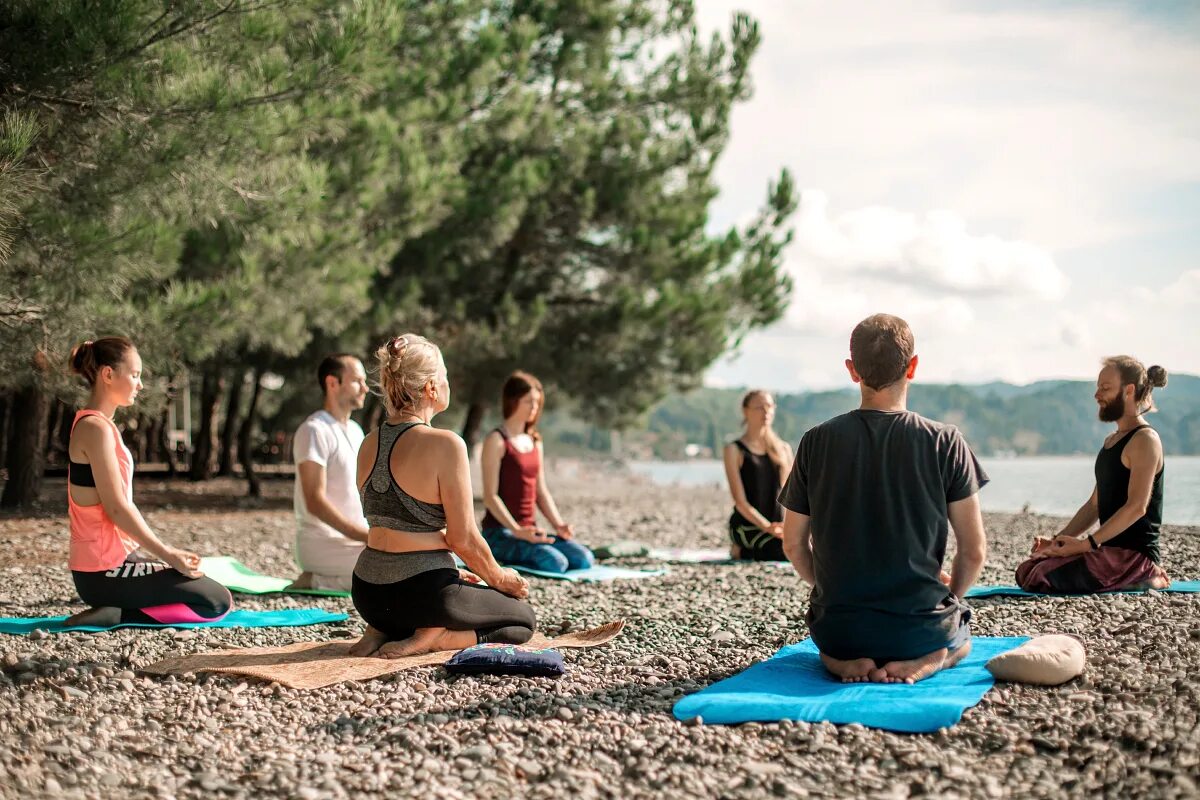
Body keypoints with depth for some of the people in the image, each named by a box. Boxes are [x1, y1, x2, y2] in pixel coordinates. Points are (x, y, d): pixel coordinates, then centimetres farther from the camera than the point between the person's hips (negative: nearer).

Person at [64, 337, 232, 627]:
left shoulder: (97, 425, 14)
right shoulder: (96, 428, -16)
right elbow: (117, 508, -20)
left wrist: (167, 552, 11)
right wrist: (169, 555, -13)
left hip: (115, 557, 10)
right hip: (105, 570, -10)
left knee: (211, 590, 19)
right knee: (218, 602, -6)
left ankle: (113, 611, 8)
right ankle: (112, 616, -9)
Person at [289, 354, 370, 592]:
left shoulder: (355, 430, 17)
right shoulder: (314, 431, -12)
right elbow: (315, 502, -19)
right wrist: (368, 537, -21)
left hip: (354, 542, 9)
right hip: (324, 545, -9)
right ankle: (319, 582, -9)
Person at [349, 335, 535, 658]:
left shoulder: (369, 443, 5)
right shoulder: (445, 444, -17)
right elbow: (463, 538, -14)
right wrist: (499, 578, 4)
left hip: (368, 591, 7)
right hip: (423, 592, -7)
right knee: (523, 619, 17)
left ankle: (383, 631, 10)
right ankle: (433, 639, -6)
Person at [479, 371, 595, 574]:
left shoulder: (534, 441, 16)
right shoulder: (496, 441, -8)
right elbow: (490, 497, -14)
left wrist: (559, 525, 1)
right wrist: (517, 531, -23)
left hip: (529, 530, 8)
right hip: (500, 532, -8)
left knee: (584, 559, -11)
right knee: (555, 563, -29)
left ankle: (518, 556, 3)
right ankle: (504, 558, -8)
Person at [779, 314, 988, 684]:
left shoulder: (816, 442, -4)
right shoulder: (944, 442, -9)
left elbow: (794, 545, 3)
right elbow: (974, 550, -6)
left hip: (837, 628, 2)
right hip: (920, 627, -2)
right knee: (959, 638, 35)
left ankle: (842, 661, 2)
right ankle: (924, 662, -1)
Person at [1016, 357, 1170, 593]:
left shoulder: (1145, 440, -12)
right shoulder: (1111, 441, 18)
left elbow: (1137, 507, -21)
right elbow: (1095, 505, 19)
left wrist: (1087, 543, -23)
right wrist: (1058, 540, 6)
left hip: (1134, 554, -10)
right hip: (1111, 551, 10)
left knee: (1043, 578, -23)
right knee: (1025, 572, 4)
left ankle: (1146, 578, -6)